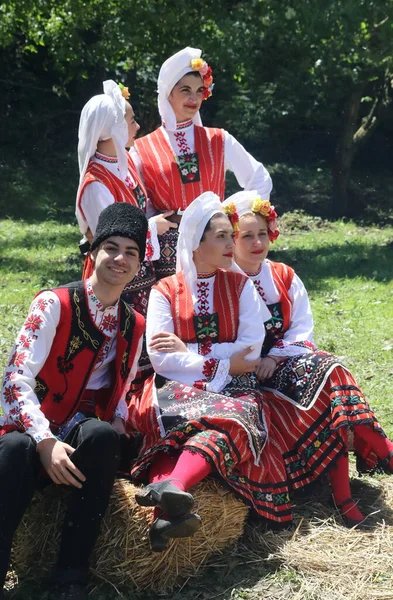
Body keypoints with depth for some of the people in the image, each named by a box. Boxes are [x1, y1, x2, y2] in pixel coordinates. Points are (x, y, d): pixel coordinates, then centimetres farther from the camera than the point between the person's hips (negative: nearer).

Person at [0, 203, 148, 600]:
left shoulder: (135, 326, 10)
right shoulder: (54, 304, -7)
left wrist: (116, 429, -7)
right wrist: (45, 441, -27)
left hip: (86, 426, 3)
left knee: (102, 437, -35)